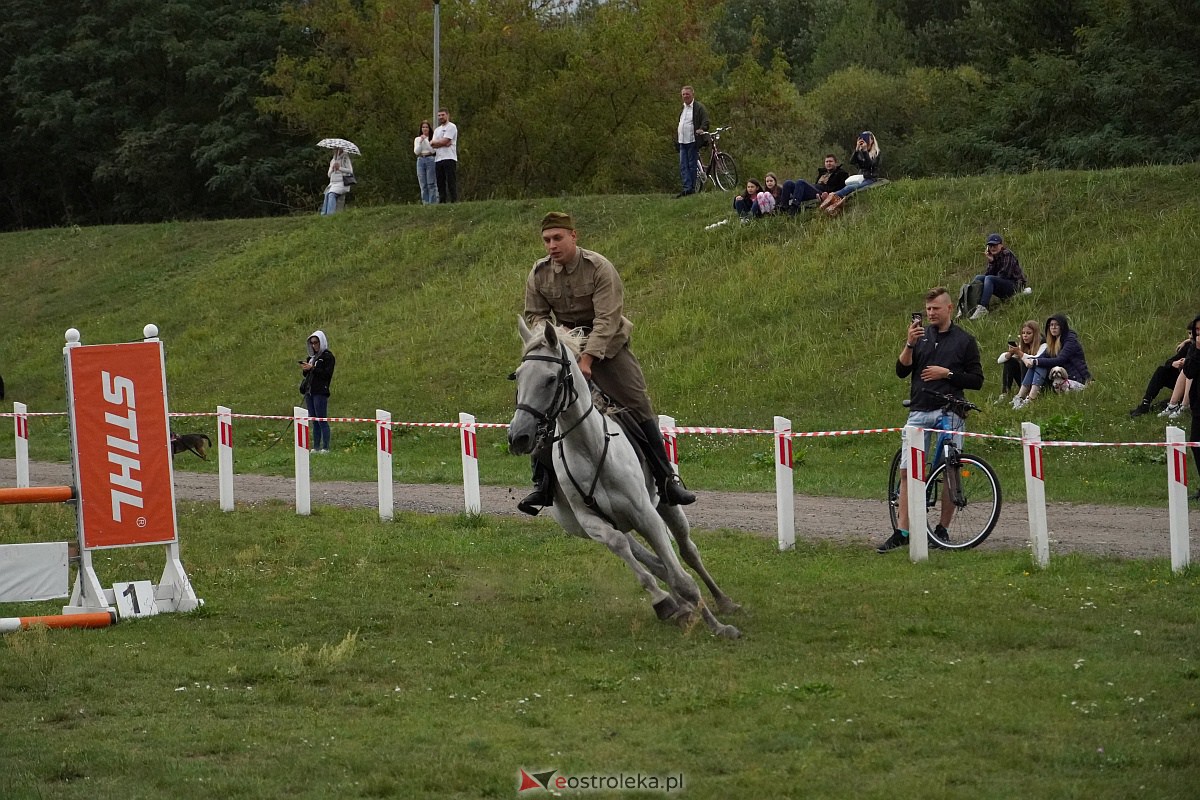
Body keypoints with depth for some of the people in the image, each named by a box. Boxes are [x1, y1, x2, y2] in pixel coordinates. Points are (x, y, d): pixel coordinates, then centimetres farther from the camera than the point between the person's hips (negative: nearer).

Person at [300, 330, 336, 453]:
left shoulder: (328, 356, -4)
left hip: (320, 392, -8)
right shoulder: (312, 357, 19)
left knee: (321, 420, -9)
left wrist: (312, 368, -17)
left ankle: (325, 447, -8)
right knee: (314, 421, 8)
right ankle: (316, 447, 9)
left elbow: (327, 374, -14)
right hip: (309, 391, 8)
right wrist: (305, 370, 0)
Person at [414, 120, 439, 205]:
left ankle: (433, 203, -8)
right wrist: (421, 142, -6)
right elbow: (416, 152, 5)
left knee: (431, 184, -8)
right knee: (423, 185, 2)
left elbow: (433, 150, -7)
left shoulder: (432, 138, 3)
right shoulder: (417, 139, 14)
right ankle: (425, 203, 3)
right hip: (420, 160, 4)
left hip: (430, 159, -4)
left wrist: (426, 140, -10)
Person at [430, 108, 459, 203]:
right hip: (438, 159, 7)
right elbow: (432, 144, 9)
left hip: (449, 158, -7)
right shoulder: (437, 130, 23)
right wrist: (443, 143, -8)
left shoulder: (451, 127, 0)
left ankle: (454, 201, -12)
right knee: (440, 183, 5)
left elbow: (445, 141, -11)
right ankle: (442, 202, 7)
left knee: (451, 182, -10)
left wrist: (434, 142, 4)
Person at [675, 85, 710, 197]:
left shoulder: (699, 107, -4)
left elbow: (706, 121, -9)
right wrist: (676, 140, 20)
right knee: (683, 166, 0)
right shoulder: (682, 108, 19)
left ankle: (692, 188, 3)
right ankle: (687, 188, -2)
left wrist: (702, 129, -28)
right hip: (682, 142, 7)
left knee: (692, 165, -3)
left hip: (693, 141, -7)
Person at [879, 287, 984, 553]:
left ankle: (942, 529, 9)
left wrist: (947, 373, -10)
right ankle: (902, 532, -2)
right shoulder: (921, 336, 11)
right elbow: (901, 371, 3)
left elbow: (977, 380, 2)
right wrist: (910, 344, -12)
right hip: (920, 411, 2)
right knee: (907, 471, -3)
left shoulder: (964, 341, 4)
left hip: (950, 411, -2)